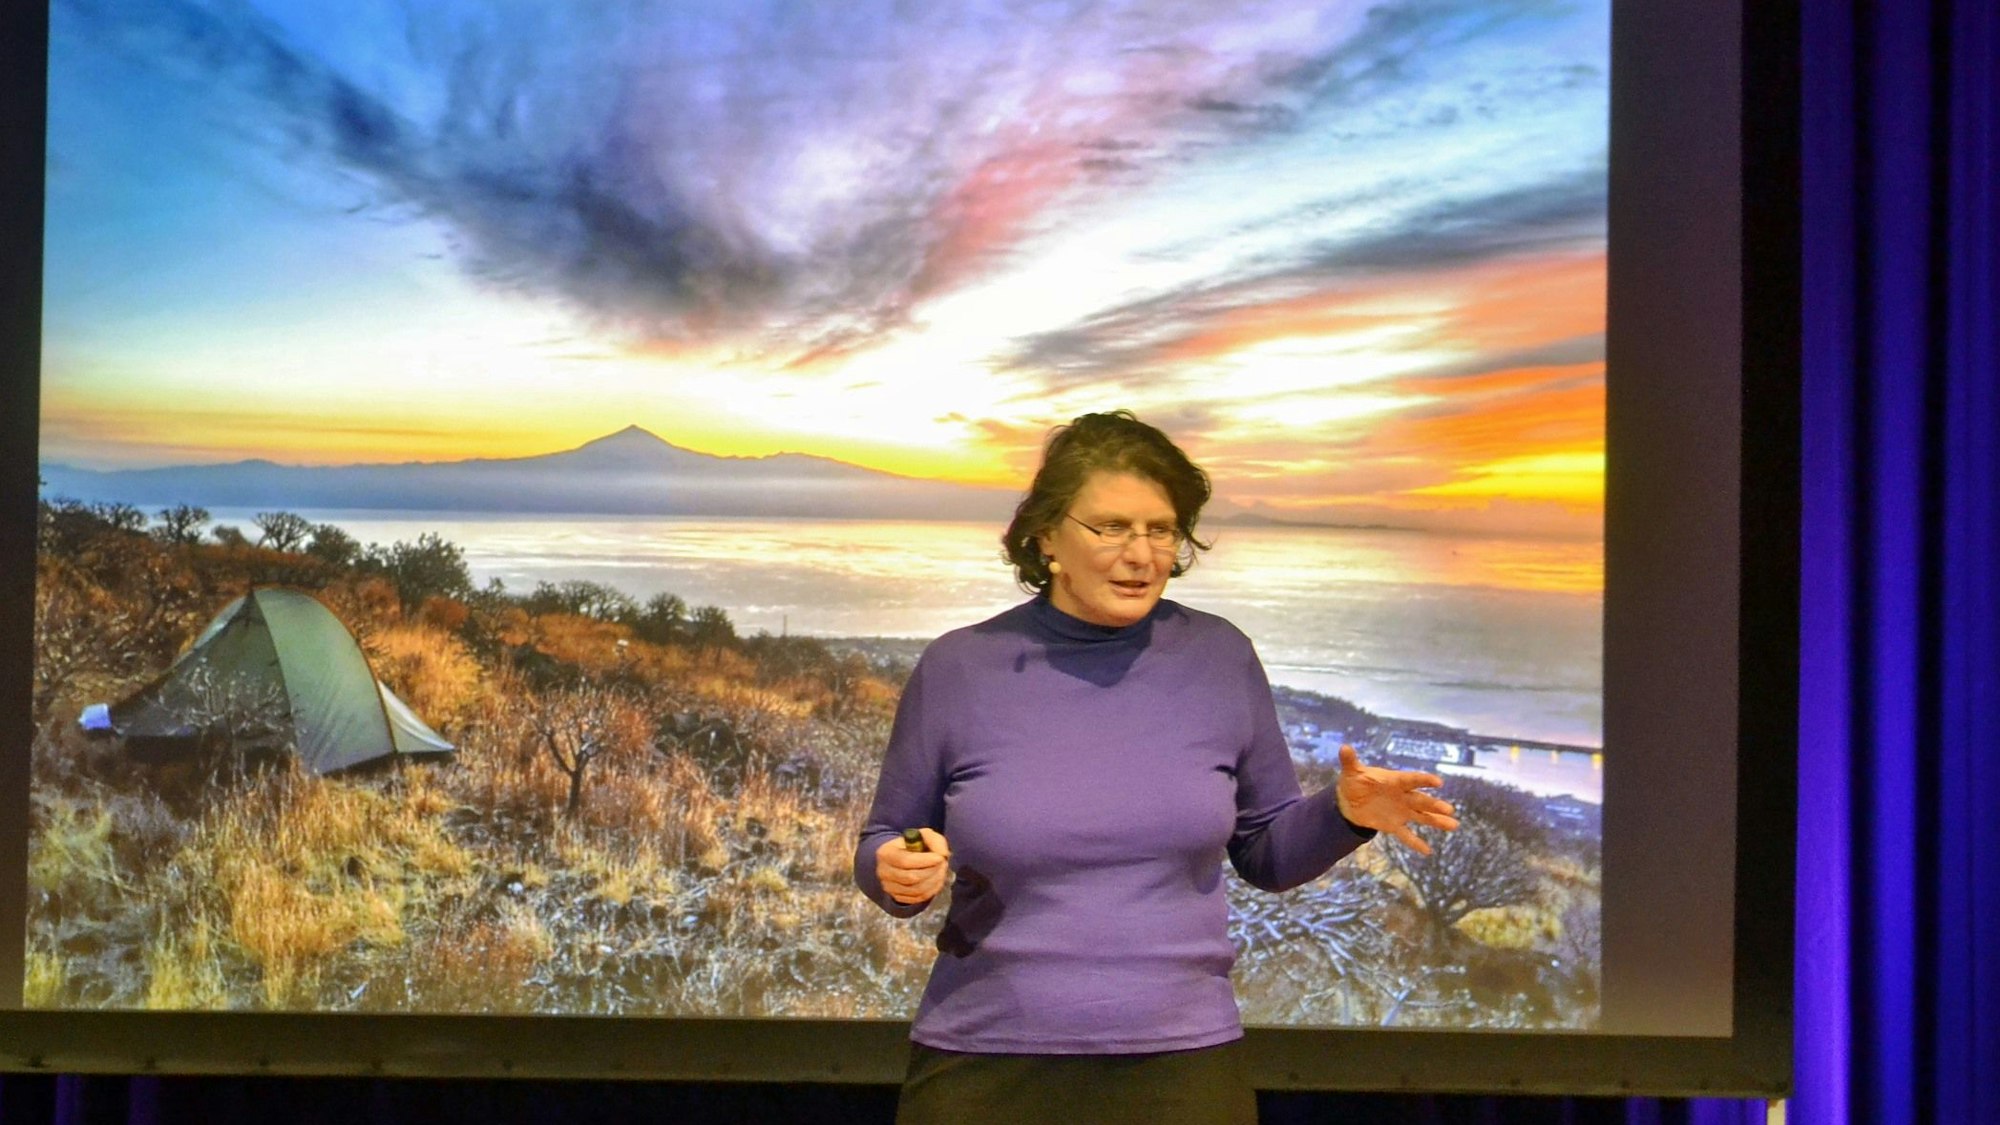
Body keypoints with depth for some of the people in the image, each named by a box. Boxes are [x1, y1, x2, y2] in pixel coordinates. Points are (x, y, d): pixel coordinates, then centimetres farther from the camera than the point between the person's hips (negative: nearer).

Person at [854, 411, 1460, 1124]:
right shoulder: (958, 669, -5)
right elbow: (884, 846, 6)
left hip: (1182, 1065, 1)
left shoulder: (1220, 658, -1)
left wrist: (1343, 813, -11)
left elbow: (1266, 852, 8)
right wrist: (900, 872, -16)